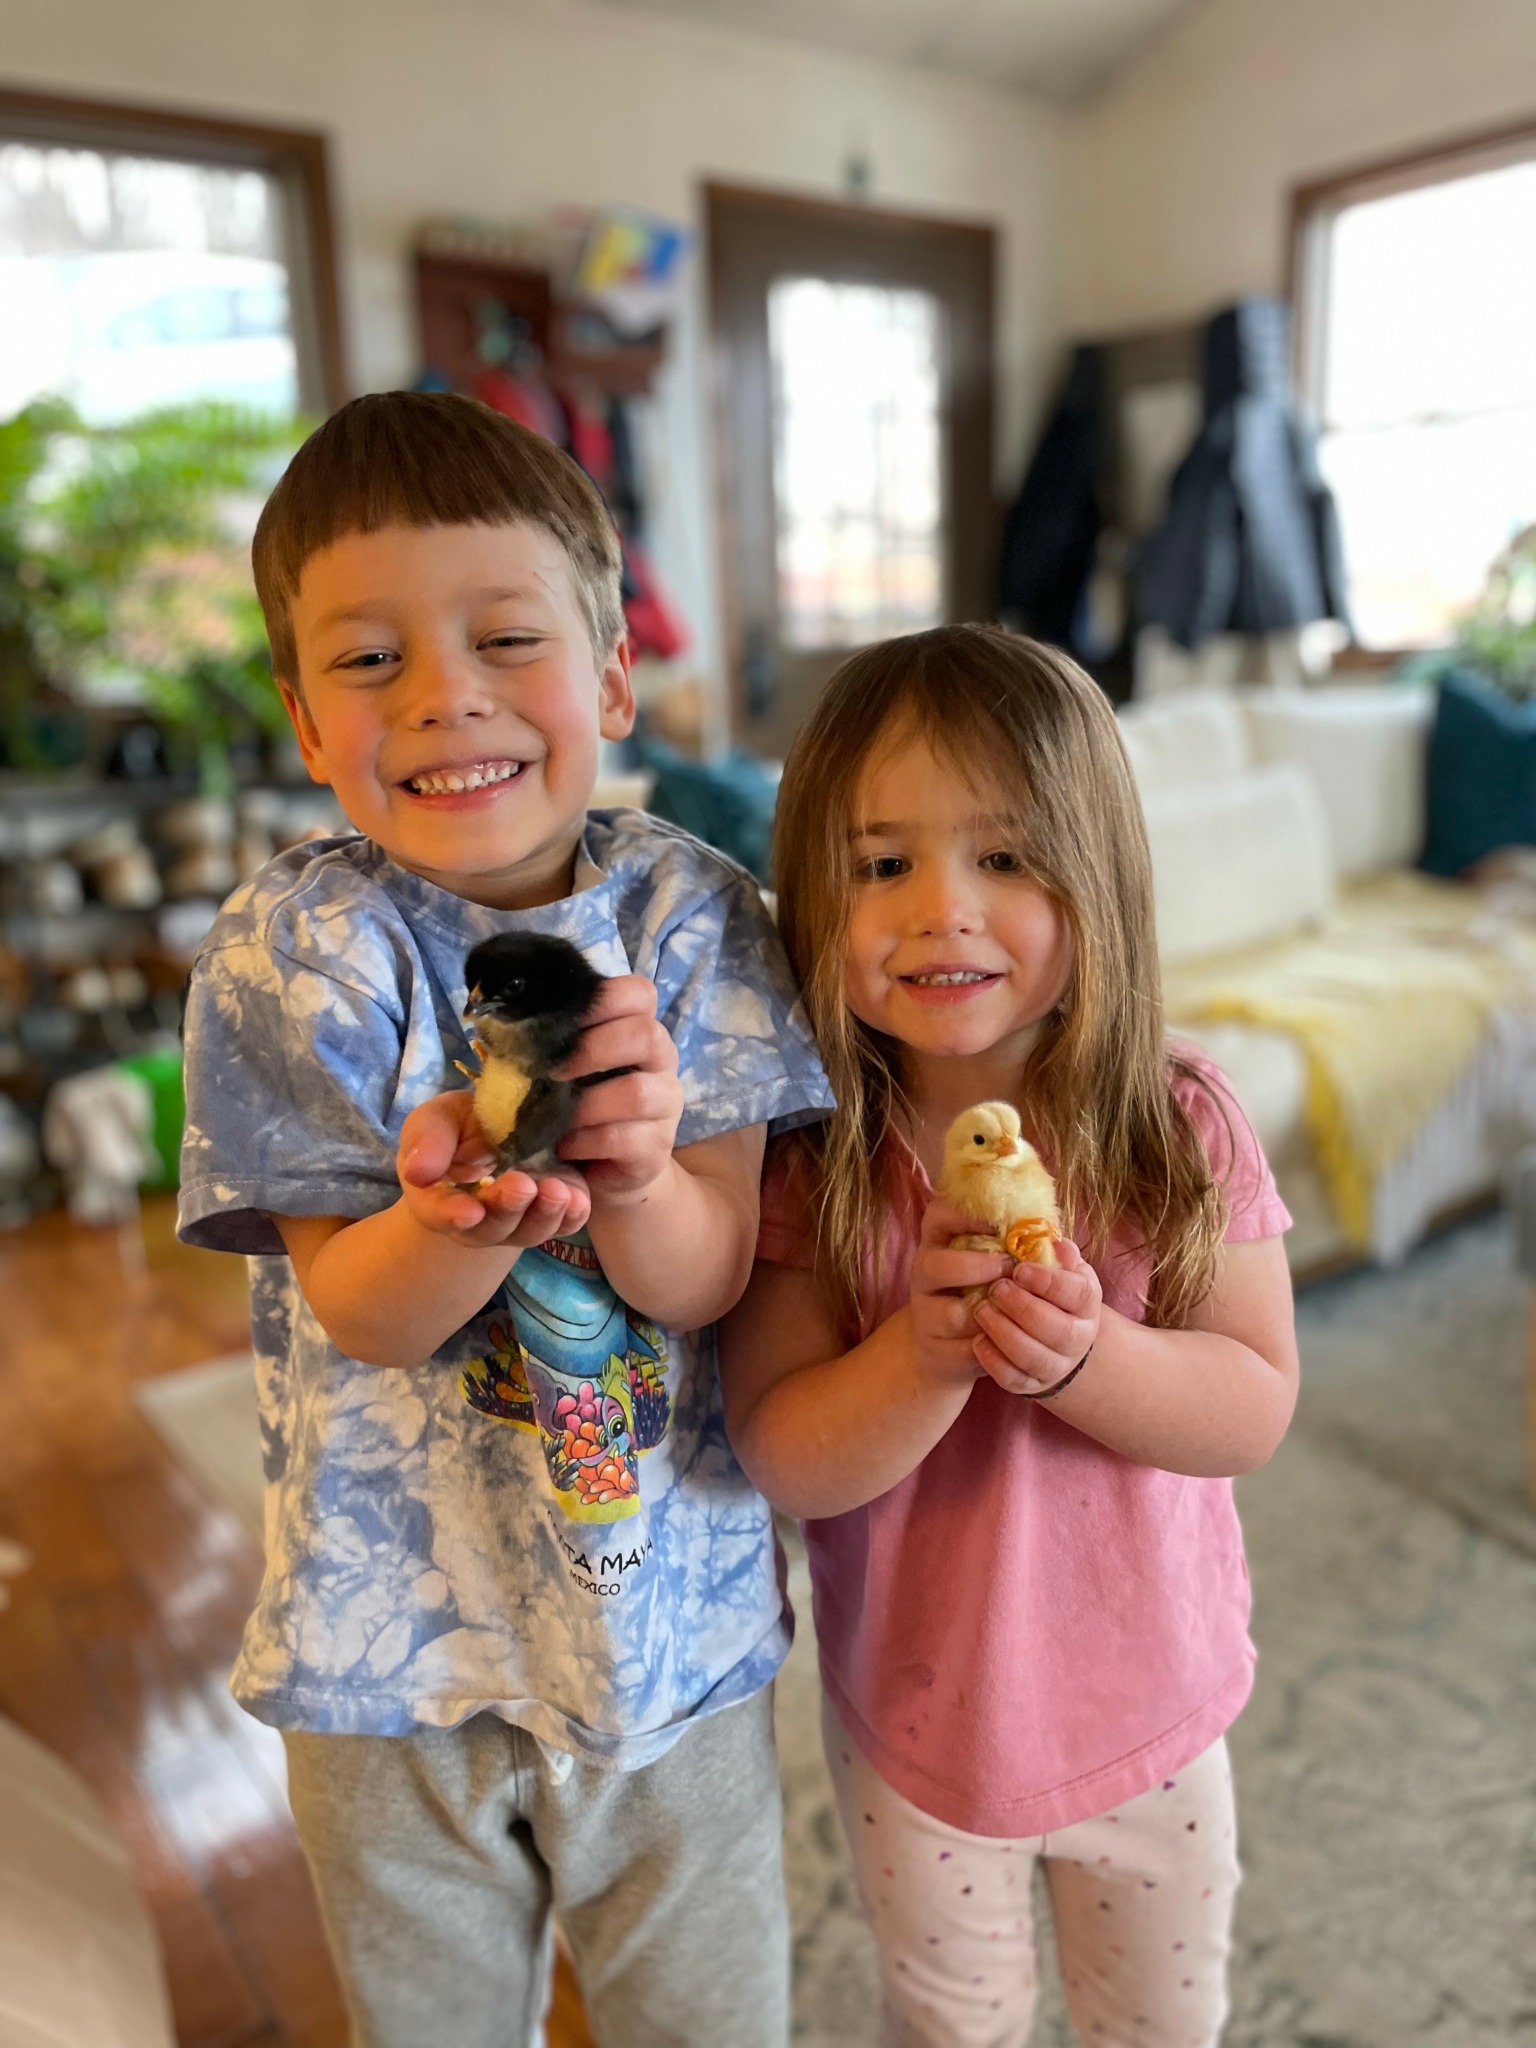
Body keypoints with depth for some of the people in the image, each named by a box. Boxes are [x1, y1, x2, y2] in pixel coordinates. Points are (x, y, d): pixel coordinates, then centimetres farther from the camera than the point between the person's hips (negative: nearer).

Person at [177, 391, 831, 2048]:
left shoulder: (691, 916, -13)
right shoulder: (291, 950, -16)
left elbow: (713, 1275, -15)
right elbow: (354, 1314, -18)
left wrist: (637, 1174, -37)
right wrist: (461, 1216, -40)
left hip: (676, 1605, 1)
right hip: (396, 1627, 0)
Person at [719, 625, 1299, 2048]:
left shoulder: (1181, 1129, -18)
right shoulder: (803, 1160, -21)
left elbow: (1256, 1407, -16)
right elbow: (782, 1459, -20)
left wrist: (1080, 1353, -34)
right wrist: (925, 1354, -38)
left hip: (1150, 1708, 1)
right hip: (916, 1718, -1)